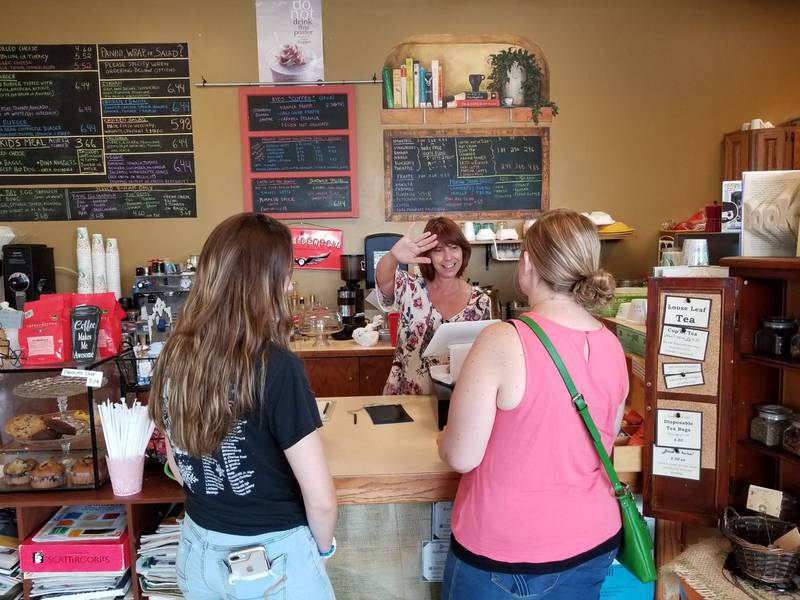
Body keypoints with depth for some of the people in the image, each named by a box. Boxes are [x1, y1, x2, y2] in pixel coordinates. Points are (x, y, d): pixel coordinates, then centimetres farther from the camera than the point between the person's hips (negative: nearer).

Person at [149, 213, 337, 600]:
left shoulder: (174, 356, -8)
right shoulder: (275, 367, -26)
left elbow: (179, 466, 5)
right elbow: (320, 499, -22)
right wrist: (322, 549, -3)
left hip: (198, 548, 5)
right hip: (272, 557, -5)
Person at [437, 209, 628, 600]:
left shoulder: (504, 342, -24)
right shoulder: (612, 347, -5)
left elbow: (461, 457, -19)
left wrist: (446, 436, 2)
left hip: (506, 551, -5)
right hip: (594, 541, 5)